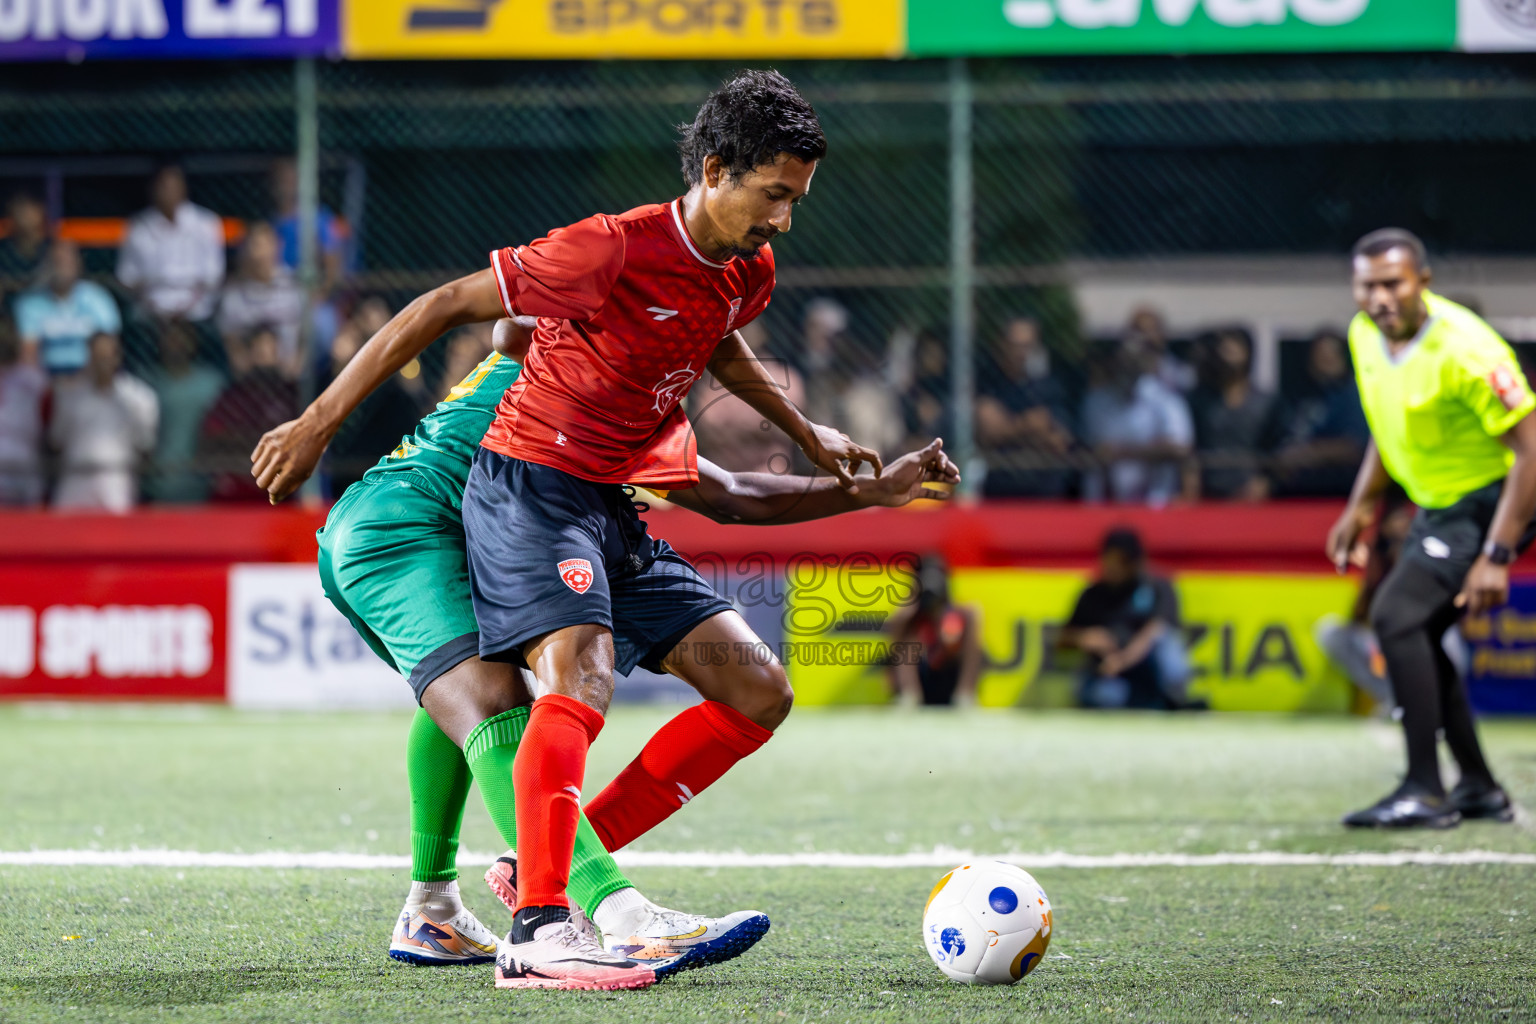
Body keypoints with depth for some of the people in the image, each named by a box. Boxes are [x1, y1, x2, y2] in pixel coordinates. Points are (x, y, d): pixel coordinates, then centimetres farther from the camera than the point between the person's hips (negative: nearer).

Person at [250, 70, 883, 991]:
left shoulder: (748, 274, 5)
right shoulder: (614, 250, -21)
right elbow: (445, 306, -17)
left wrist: (806, 434, 32)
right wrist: (319, 425, -18)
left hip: (617, 514, 9)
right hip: (529, 487, -9)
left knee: (760, 694, 2)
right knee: (583, 675, -31)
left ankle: (556, 868, 0)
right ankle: (538, 932, -40)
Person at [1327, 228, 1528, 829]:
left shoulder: (1464, 350, -28)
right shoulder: (1366, 335, -2)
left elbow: (1529, 448, -26)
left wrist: (1496, 556, -30)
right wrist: (1361, 507, 13)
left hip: (1491, 503, -9)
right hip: (1437, 505, 9)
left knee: (1397, 617, -20)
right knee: (1413, 634, 8)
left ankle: (1425, 793, -17)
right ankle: (1480, 790, 18)